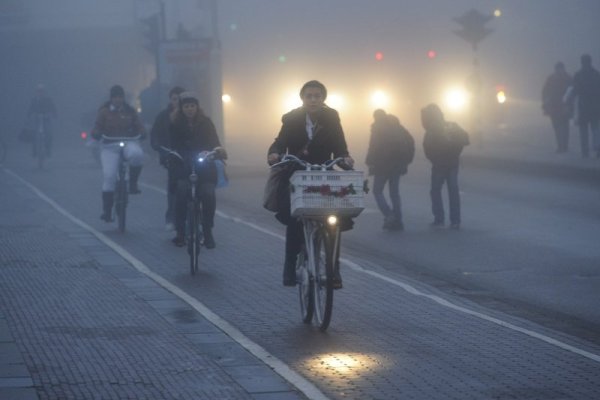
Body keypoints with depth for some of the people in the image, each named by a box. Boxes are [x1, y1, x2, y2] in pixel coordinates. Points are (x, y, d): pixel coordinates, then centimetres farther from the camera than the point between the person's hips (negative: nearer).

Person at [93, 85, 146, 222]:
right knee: (109, 176, -13)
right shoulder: (104, 112, 5)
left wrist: (142, 133, -17)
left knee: (136, 154, -36)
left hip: (128, 143, 1)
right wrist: (96, 134, -22)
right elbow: (97, 128, 1)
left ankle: (133, 183, -16)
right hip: (109, 145, -1)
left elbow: (138, 126, 6)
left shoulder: (130, 111, 9)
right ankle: (106, 211, -5)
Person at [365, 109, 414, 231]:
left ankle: (389, 215, -16)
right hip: (397, 165, 5)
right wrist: (407, 159, 11)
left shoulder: (377, 127, -5)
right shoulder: (396, 126, 11)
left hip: (382, 165, -5)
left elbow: (374, 145, -16)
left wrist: (370, 162, -11)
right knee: (394, 192, 12)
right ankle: (397, 221, 8)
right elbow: (410, 140, 8)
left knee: (377, 191, 4)